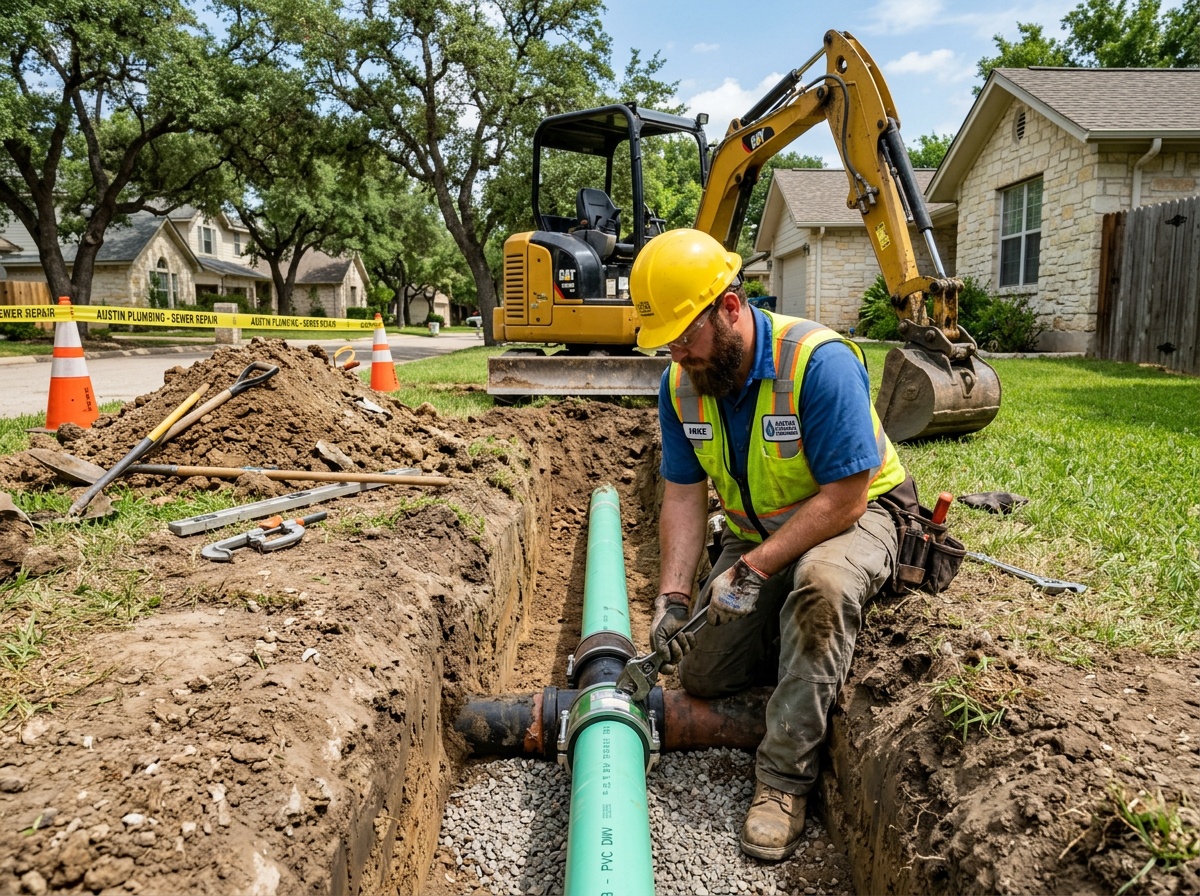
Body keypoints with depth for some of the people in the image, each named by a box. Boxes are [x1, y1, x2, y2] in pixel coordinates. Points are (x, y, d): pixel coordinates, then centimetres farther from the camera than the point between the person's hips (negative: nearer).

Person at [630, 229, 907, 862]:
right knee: (700, 675, 1)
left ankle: (785, 773, -25)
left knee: (821, 582, -40)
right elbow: (684, 498, -6)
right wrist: (673, 597, -16)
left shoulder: (819, 361, -28)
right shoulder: (680, 384, -8)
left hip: (851, 519, -5)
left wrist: (754, 570, -29)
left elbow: (843, 500, -28)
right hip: (753, 532, 6)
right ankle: (791, 637, 28)